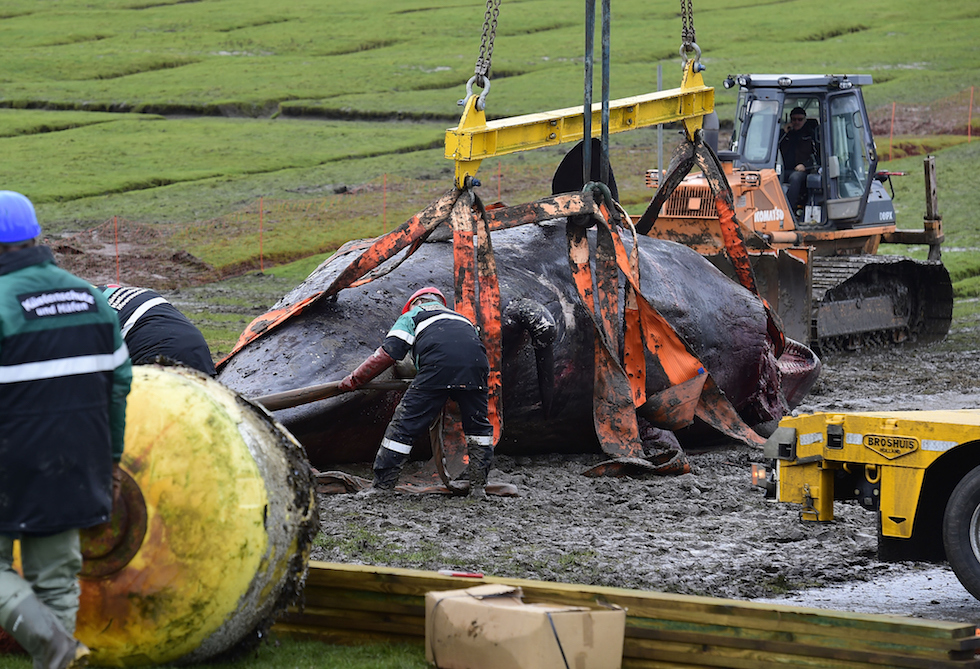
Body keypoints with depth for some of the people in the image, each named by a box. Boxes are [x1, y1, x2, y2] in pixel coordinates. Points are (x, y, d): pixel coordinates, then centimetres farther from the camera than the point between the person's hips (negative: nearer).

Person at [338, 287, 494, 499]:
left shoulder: (413, 315, 28)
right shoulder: (461, 318, 43)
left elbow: (388, 352, 16)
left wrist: (355, 379, 21)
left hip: (438, 366, -4)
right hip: (475, 366, 4)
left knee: (404, 425, 2)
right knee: (478, 426, 22)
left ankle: (381, 486, 2)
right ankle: (478, 486, 18)